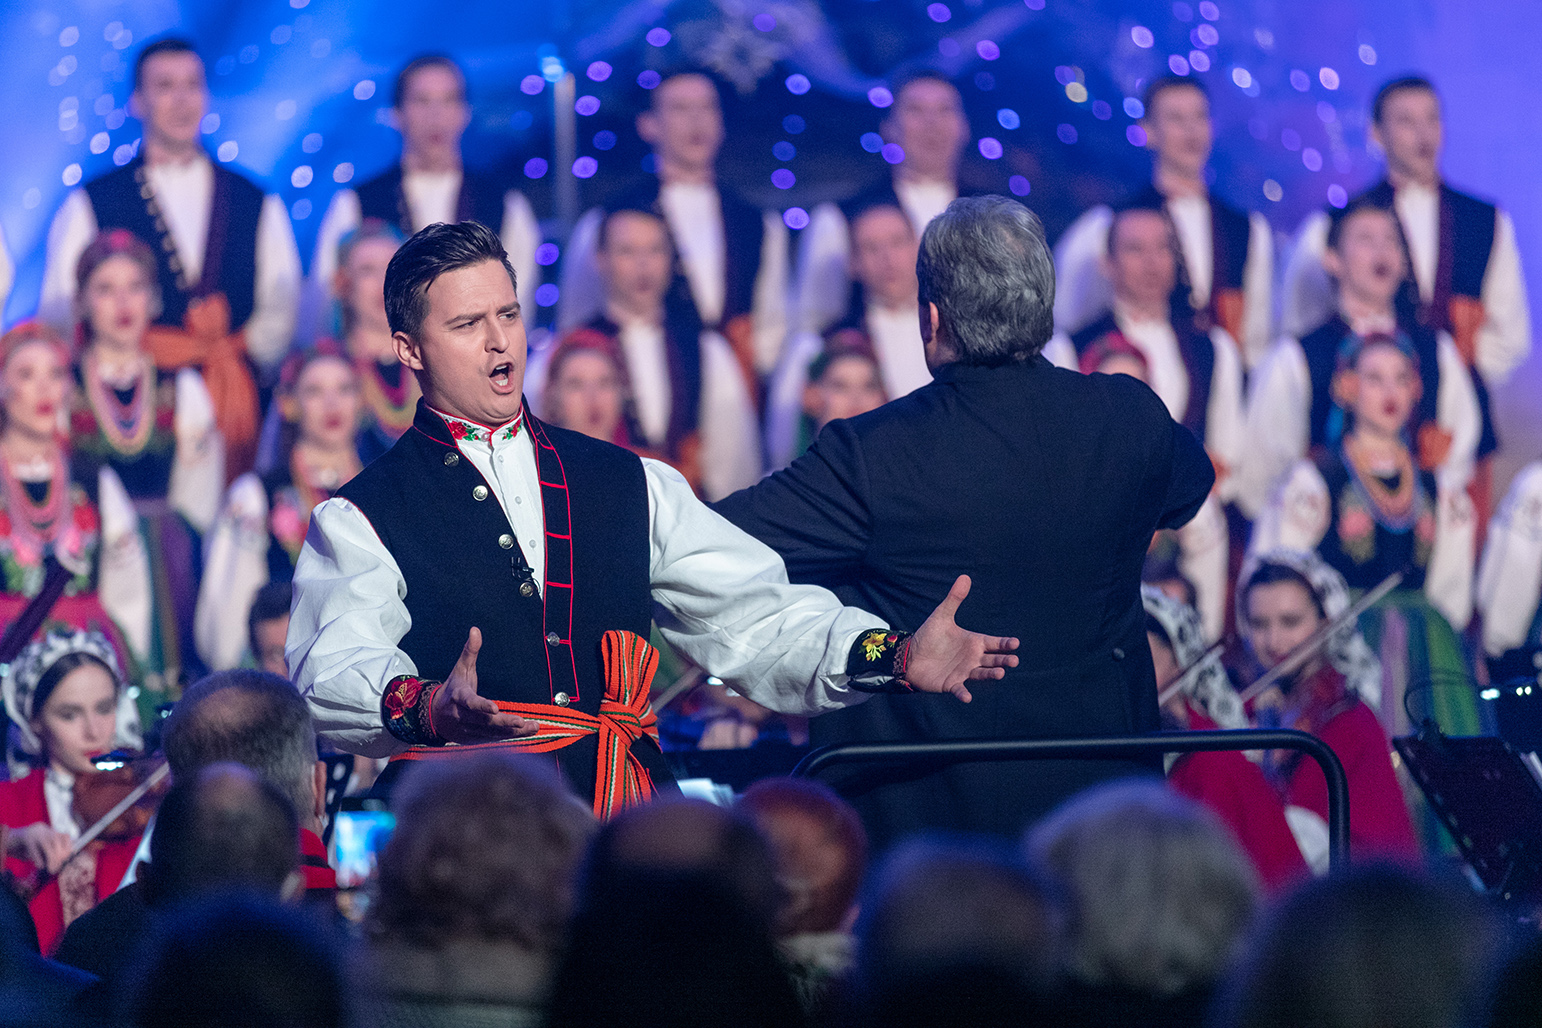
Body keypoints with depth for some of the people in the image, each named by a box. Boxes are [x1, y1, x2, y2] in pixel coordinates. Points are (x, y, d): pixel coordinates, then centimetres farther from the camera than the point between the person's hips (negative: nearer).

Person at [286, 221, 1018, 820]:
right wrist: (425, 708, -33)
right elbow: (333, 673, -10)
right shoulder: (359, 520, 8)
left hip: (631, 825, 4)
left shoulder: (629, 486, 22)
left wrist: (892, 656, -2)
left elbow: (752, 618, 16)